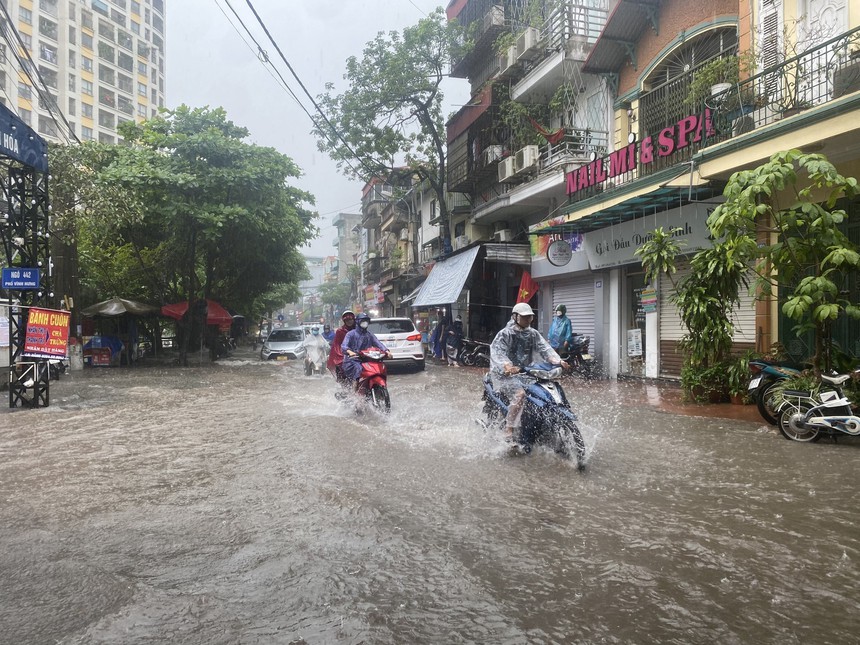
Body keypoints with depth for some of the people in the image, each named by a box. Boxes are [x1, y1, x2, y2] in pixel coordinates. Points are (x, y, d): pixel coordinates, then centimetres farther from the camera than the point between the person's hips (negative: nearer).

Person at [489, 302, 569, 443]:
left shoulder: (533, 334, 12)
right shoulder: (505, 334, -7)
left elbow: (544, 348, -1)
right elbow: (497, 352, -22)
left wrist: (557, 360, -21)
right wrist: (506, 365, -42)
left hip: (526, 372, 7)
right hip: (506, 374, -7)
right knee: (520, 394, -32)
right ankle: (509, 431, -26)